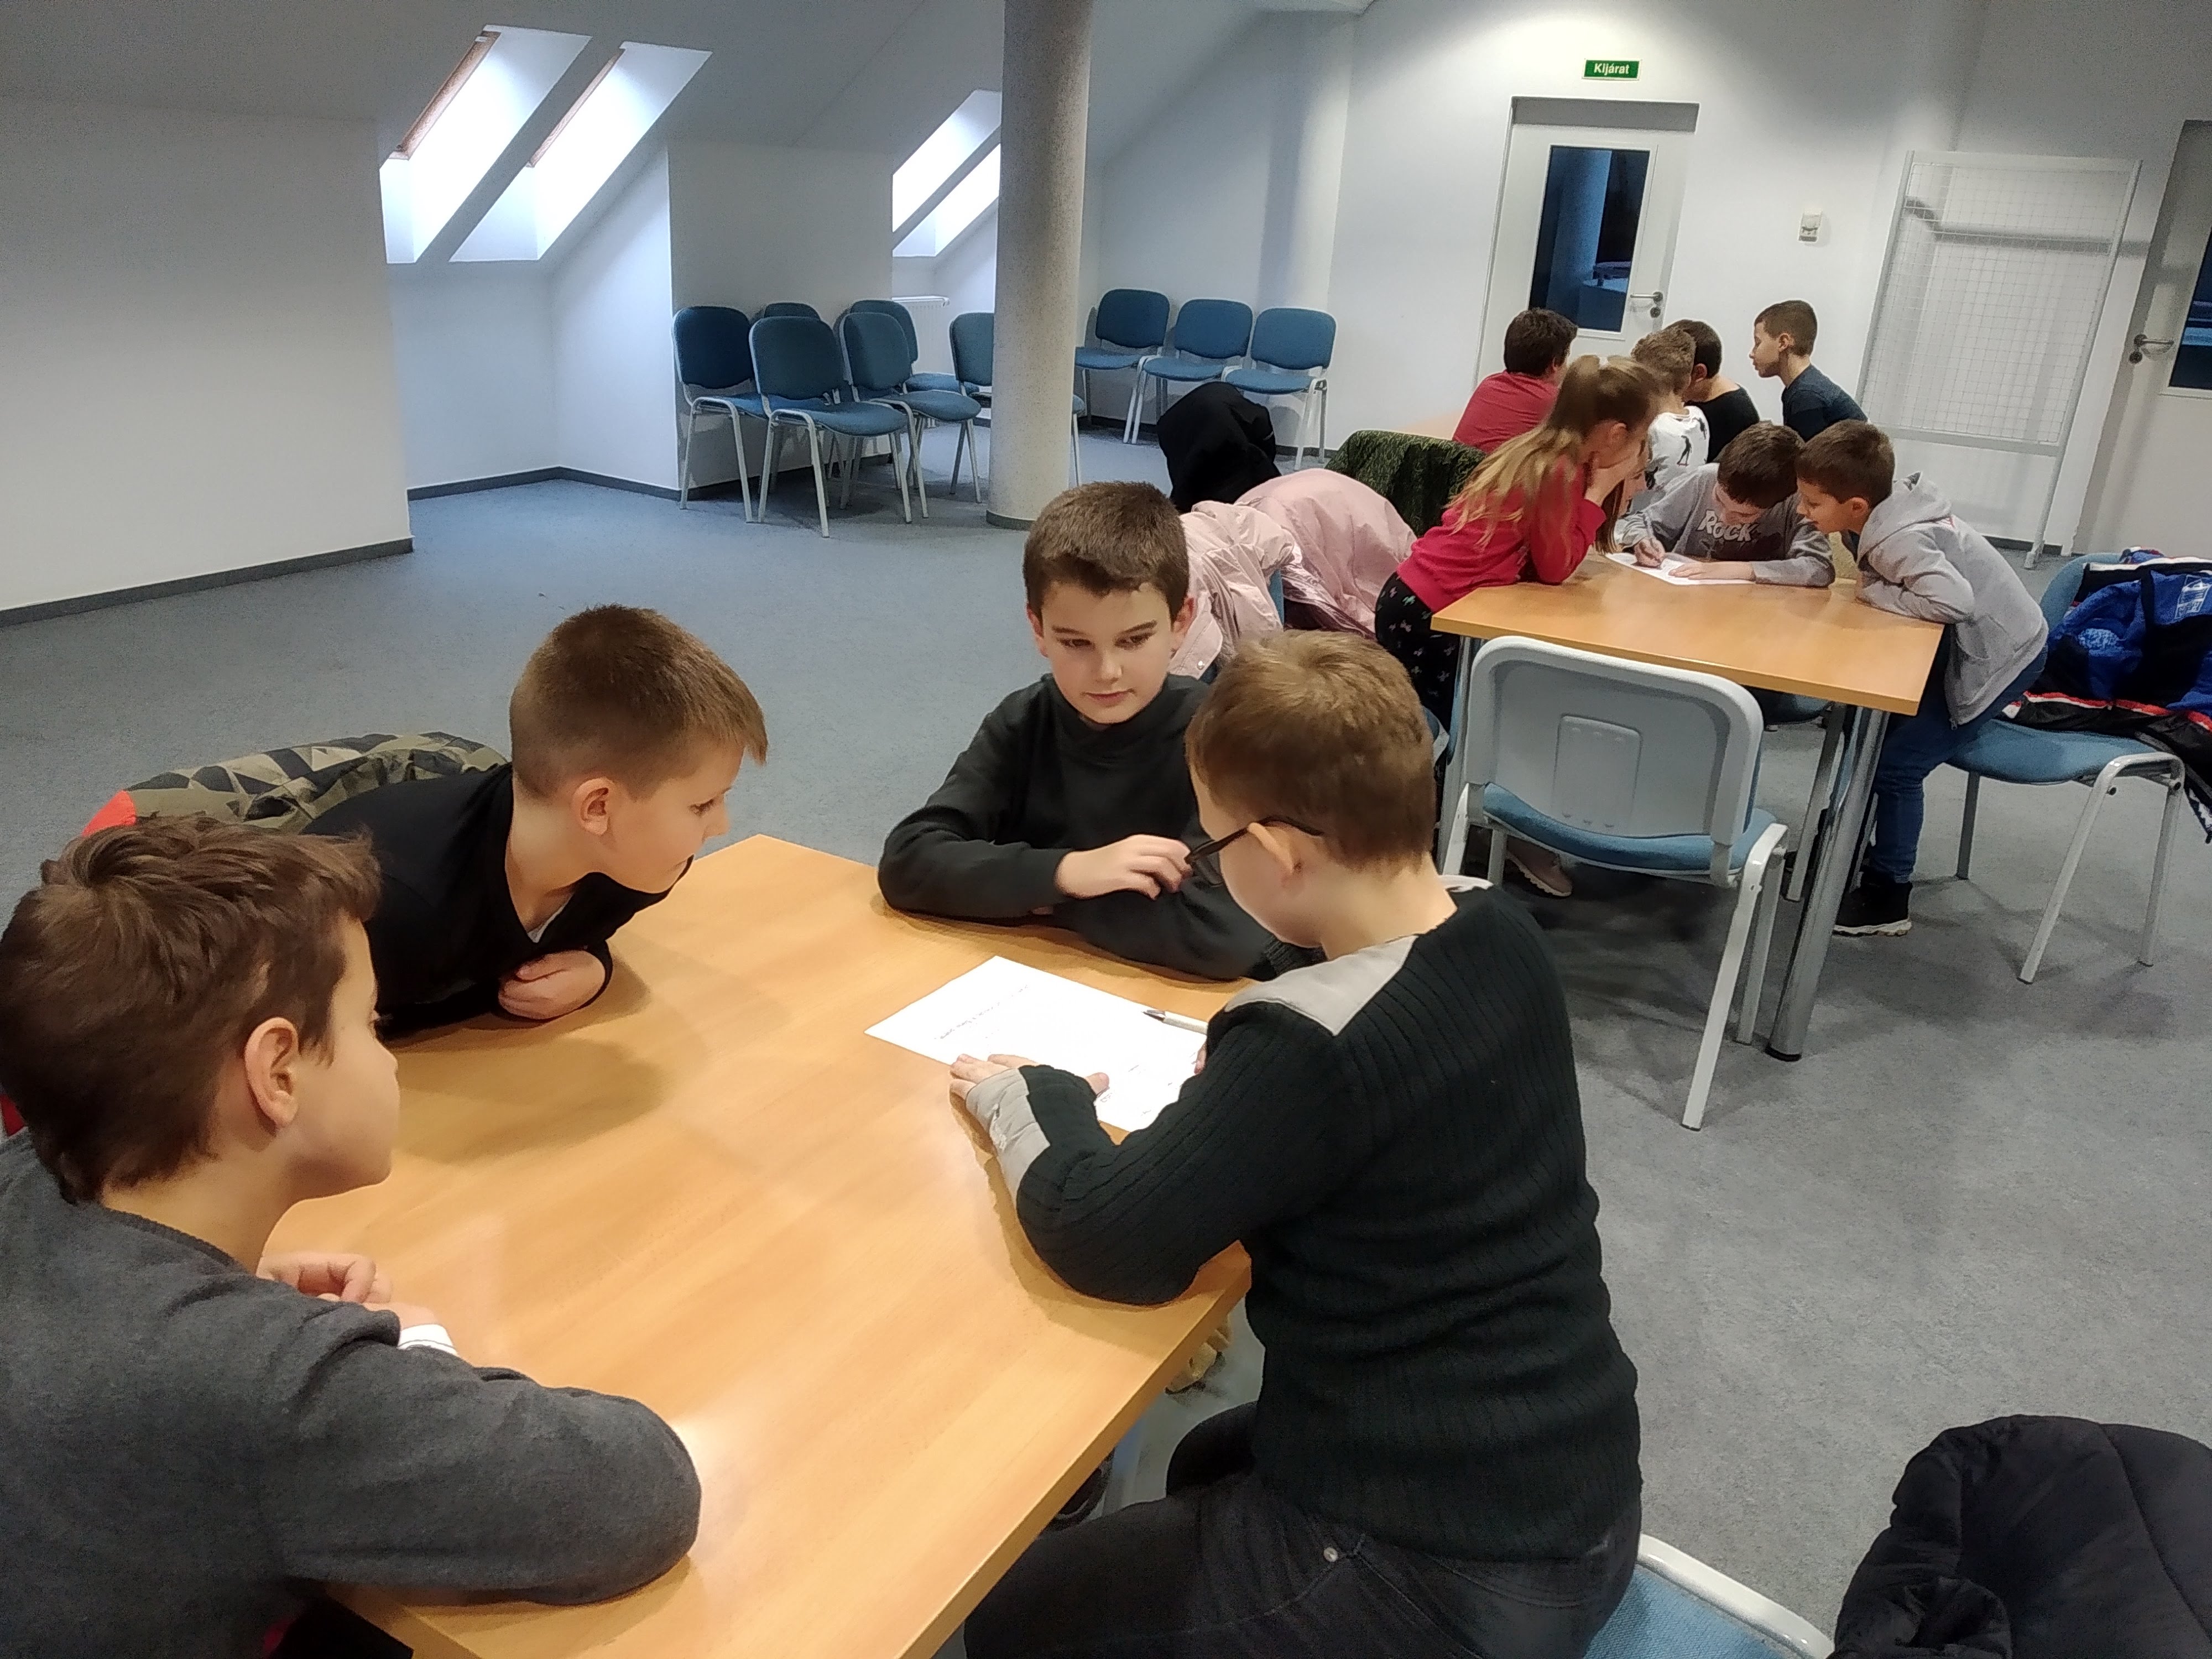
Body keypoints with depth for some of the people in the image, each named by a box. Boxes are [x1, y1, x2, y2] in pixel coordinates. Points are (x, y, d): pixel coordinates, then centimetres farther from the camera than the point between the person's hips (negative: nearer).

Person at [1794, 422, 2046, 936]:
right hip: (1966, 640, 9)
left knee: (1897, 762, -9)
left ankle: (1887, 900, 4)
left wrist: (1875, 592, -27)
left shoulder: (1898, 539, -31)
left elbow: (1954, 600, -41)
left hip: (2002, 653, -9)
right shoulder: (1888, 504, -7)